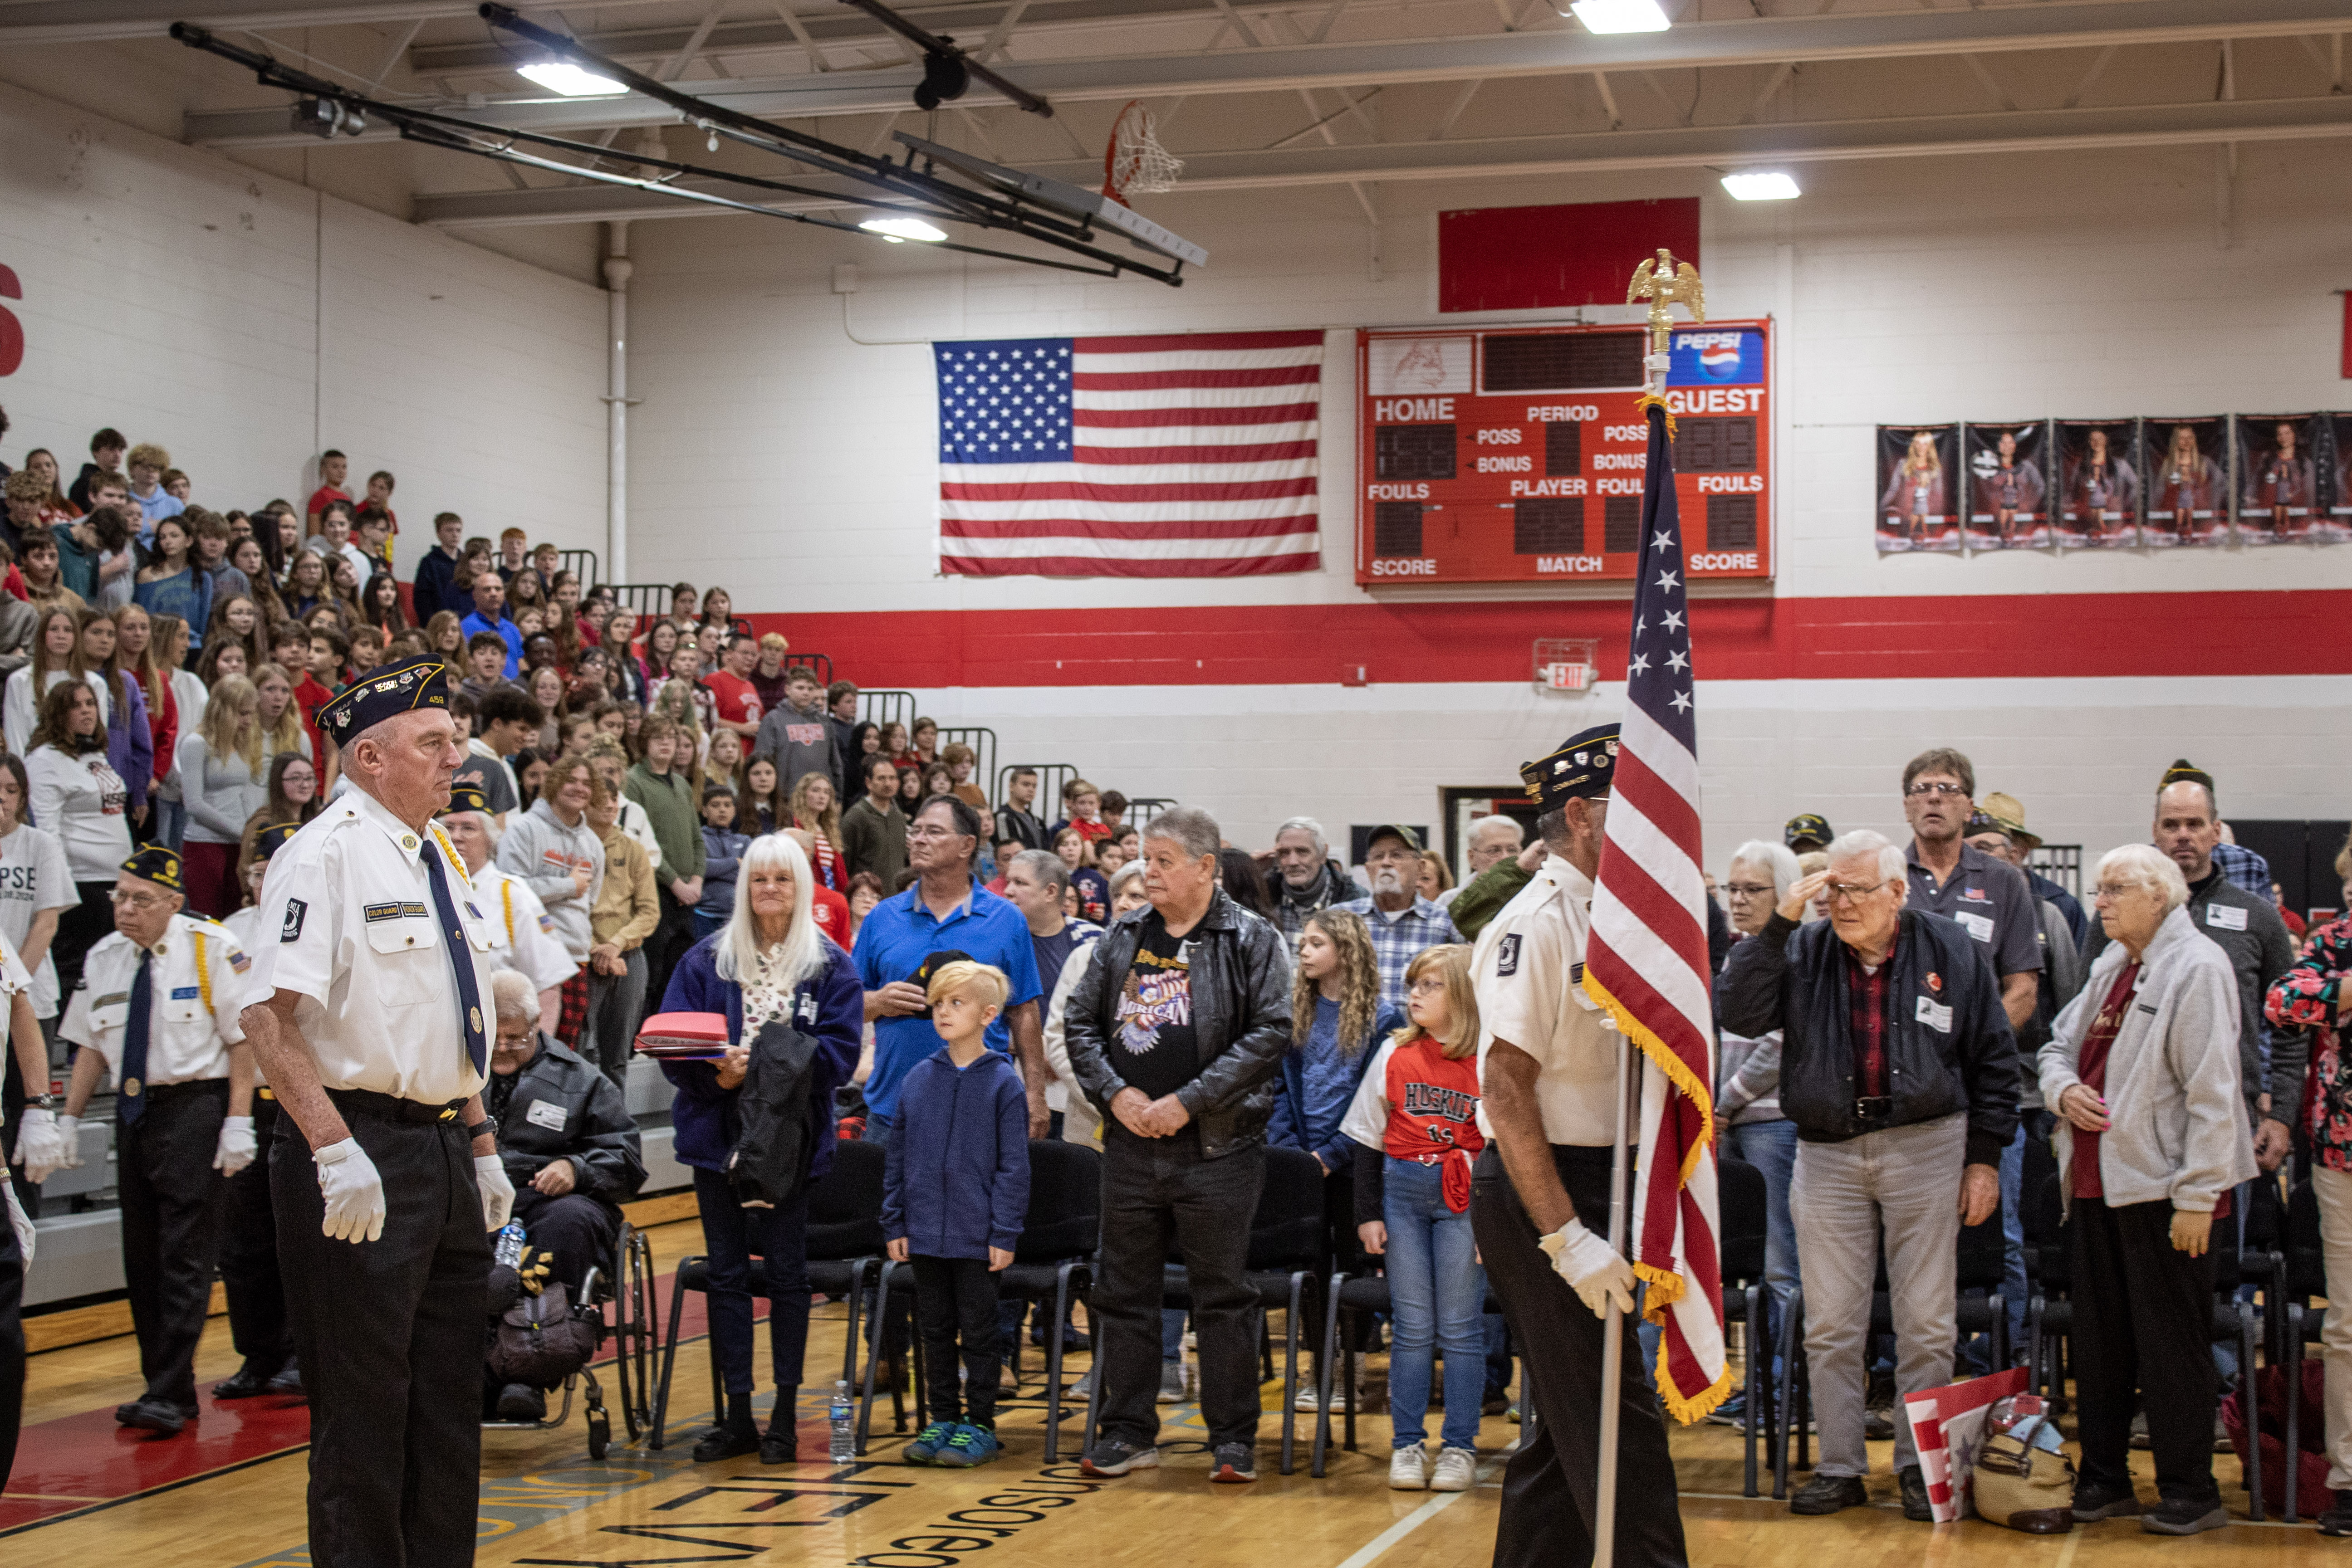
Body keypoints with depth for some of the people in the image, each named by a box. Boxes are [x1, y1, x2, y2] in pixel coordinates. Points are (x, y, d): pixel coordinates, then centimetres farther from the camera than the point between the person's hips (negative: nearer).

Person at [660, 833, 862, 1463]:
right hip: (718, 1132, 2)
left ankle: (785, 1417, 10)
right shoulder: (706, 959, 7)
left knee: (786, 1269, 2)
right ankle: (737, 1415, 12)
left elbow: (840, 1050, -7)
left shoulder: (830, 965, 2)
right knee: (726, 1270, 5)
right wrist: (716, 1072, -18)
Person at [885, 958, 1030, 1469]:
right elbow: (897, 1158, 9)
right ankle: (943, 1419, 23)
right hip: (926, 1234, 4)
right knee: (936, 1330, 13)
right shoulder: (919, 1079, 4)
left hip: (978, 1237, -4)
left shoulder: (1003, 1082, -7)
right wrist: (895, 1224, 5)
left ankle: (980, 1424, 15)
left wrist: (1005, 1234, -10)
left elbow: (1013, 1164, -7)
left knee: (978, 1331, 5)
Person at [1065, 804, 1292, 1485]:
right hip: (1130, 1145, 4)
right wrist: (1116, 1093, -5)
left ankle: (1233, 1438, 10)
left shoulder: (1252, 941, -3)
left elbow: (1270, 1032, -11)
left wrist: (1188, 1101, -15)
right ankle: (1128, 1431, 18)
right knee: (1124, 1292, 9)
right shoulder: (1122, 939, 10)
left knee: (1222, 1295, 1)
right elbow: (1080, 1022, 12)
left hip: (1218, 1147, -4)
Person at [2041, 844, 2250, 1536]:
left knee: (2171, 1347, -2)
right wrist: (2062, 1087, 1)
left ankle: (2190, 1492, 7)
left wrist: (2197, 1195, -18)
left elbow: (2211, 1092, -15)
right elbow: (2059, 1045, 25)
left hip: (2161, 1187, -8)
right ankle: (2104, 1482, 22)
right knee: (2098, 1342, 13)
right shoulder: (2111, 968, 15)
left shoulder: (2197, 968, -11)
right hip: (2097, 1183, 8)